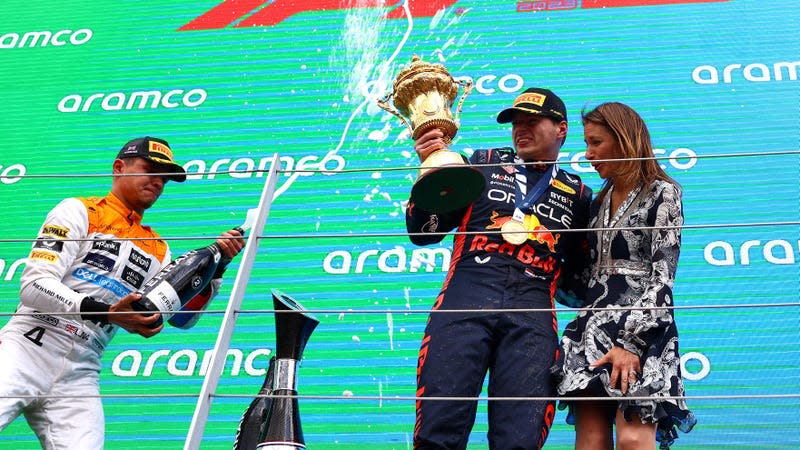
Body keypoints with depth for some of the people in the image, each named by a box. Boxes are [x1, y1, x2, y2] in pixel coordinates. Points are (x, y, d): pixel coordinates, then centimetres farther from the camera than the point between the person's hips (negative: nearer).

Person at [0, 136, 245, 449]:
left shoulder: (158, 251, 20)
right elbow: (34, 285, -9)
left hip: (80, 374, 4)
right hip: (26, 351, -4)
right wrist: (106, 313, -22)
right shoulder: (79, 211, 5)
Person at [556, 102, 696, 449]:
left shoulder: (663, 193, 1)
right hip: (594, 326, 6)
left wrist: (631, 343, -17)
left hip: (641, 328, -6)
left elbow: (662, 276, -9)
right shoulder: (600, 202, 21)